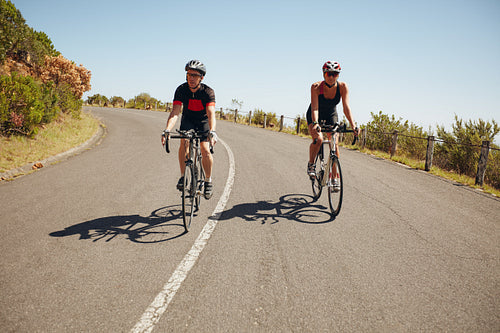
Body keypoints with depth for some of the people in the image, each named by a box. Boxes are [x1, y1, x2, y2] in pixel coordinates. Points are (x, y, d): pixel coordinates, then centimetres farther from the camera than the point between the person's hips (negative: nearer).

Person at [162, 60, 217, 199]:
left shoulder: (208, 92, -27)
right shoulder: (181, 90, -23)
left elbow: (211, 114, -40)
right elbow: (175, 112, -31)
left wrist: (212, 132, -58)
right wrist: (167, 130, -48)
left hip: (203, 121, -1)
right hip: (188, 119, 2)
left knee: (205, 149, -16)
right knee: (184, 141, -25)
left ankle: (208, 181, 3)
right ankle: (183, 176, -13)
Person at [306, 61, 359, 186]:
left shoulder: (343, 87, -23)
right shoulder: (316, 87, -29)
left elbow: (346, 107, -29)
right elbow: (314, 108, -38)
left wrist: (353, 125, -43)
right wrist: (315, 123, -56)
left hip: (331, 116, 2)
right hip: (315, 116, -2)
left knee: (334, 144, -13)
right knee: (318, 139, -28)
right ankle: (311, 164, 0)